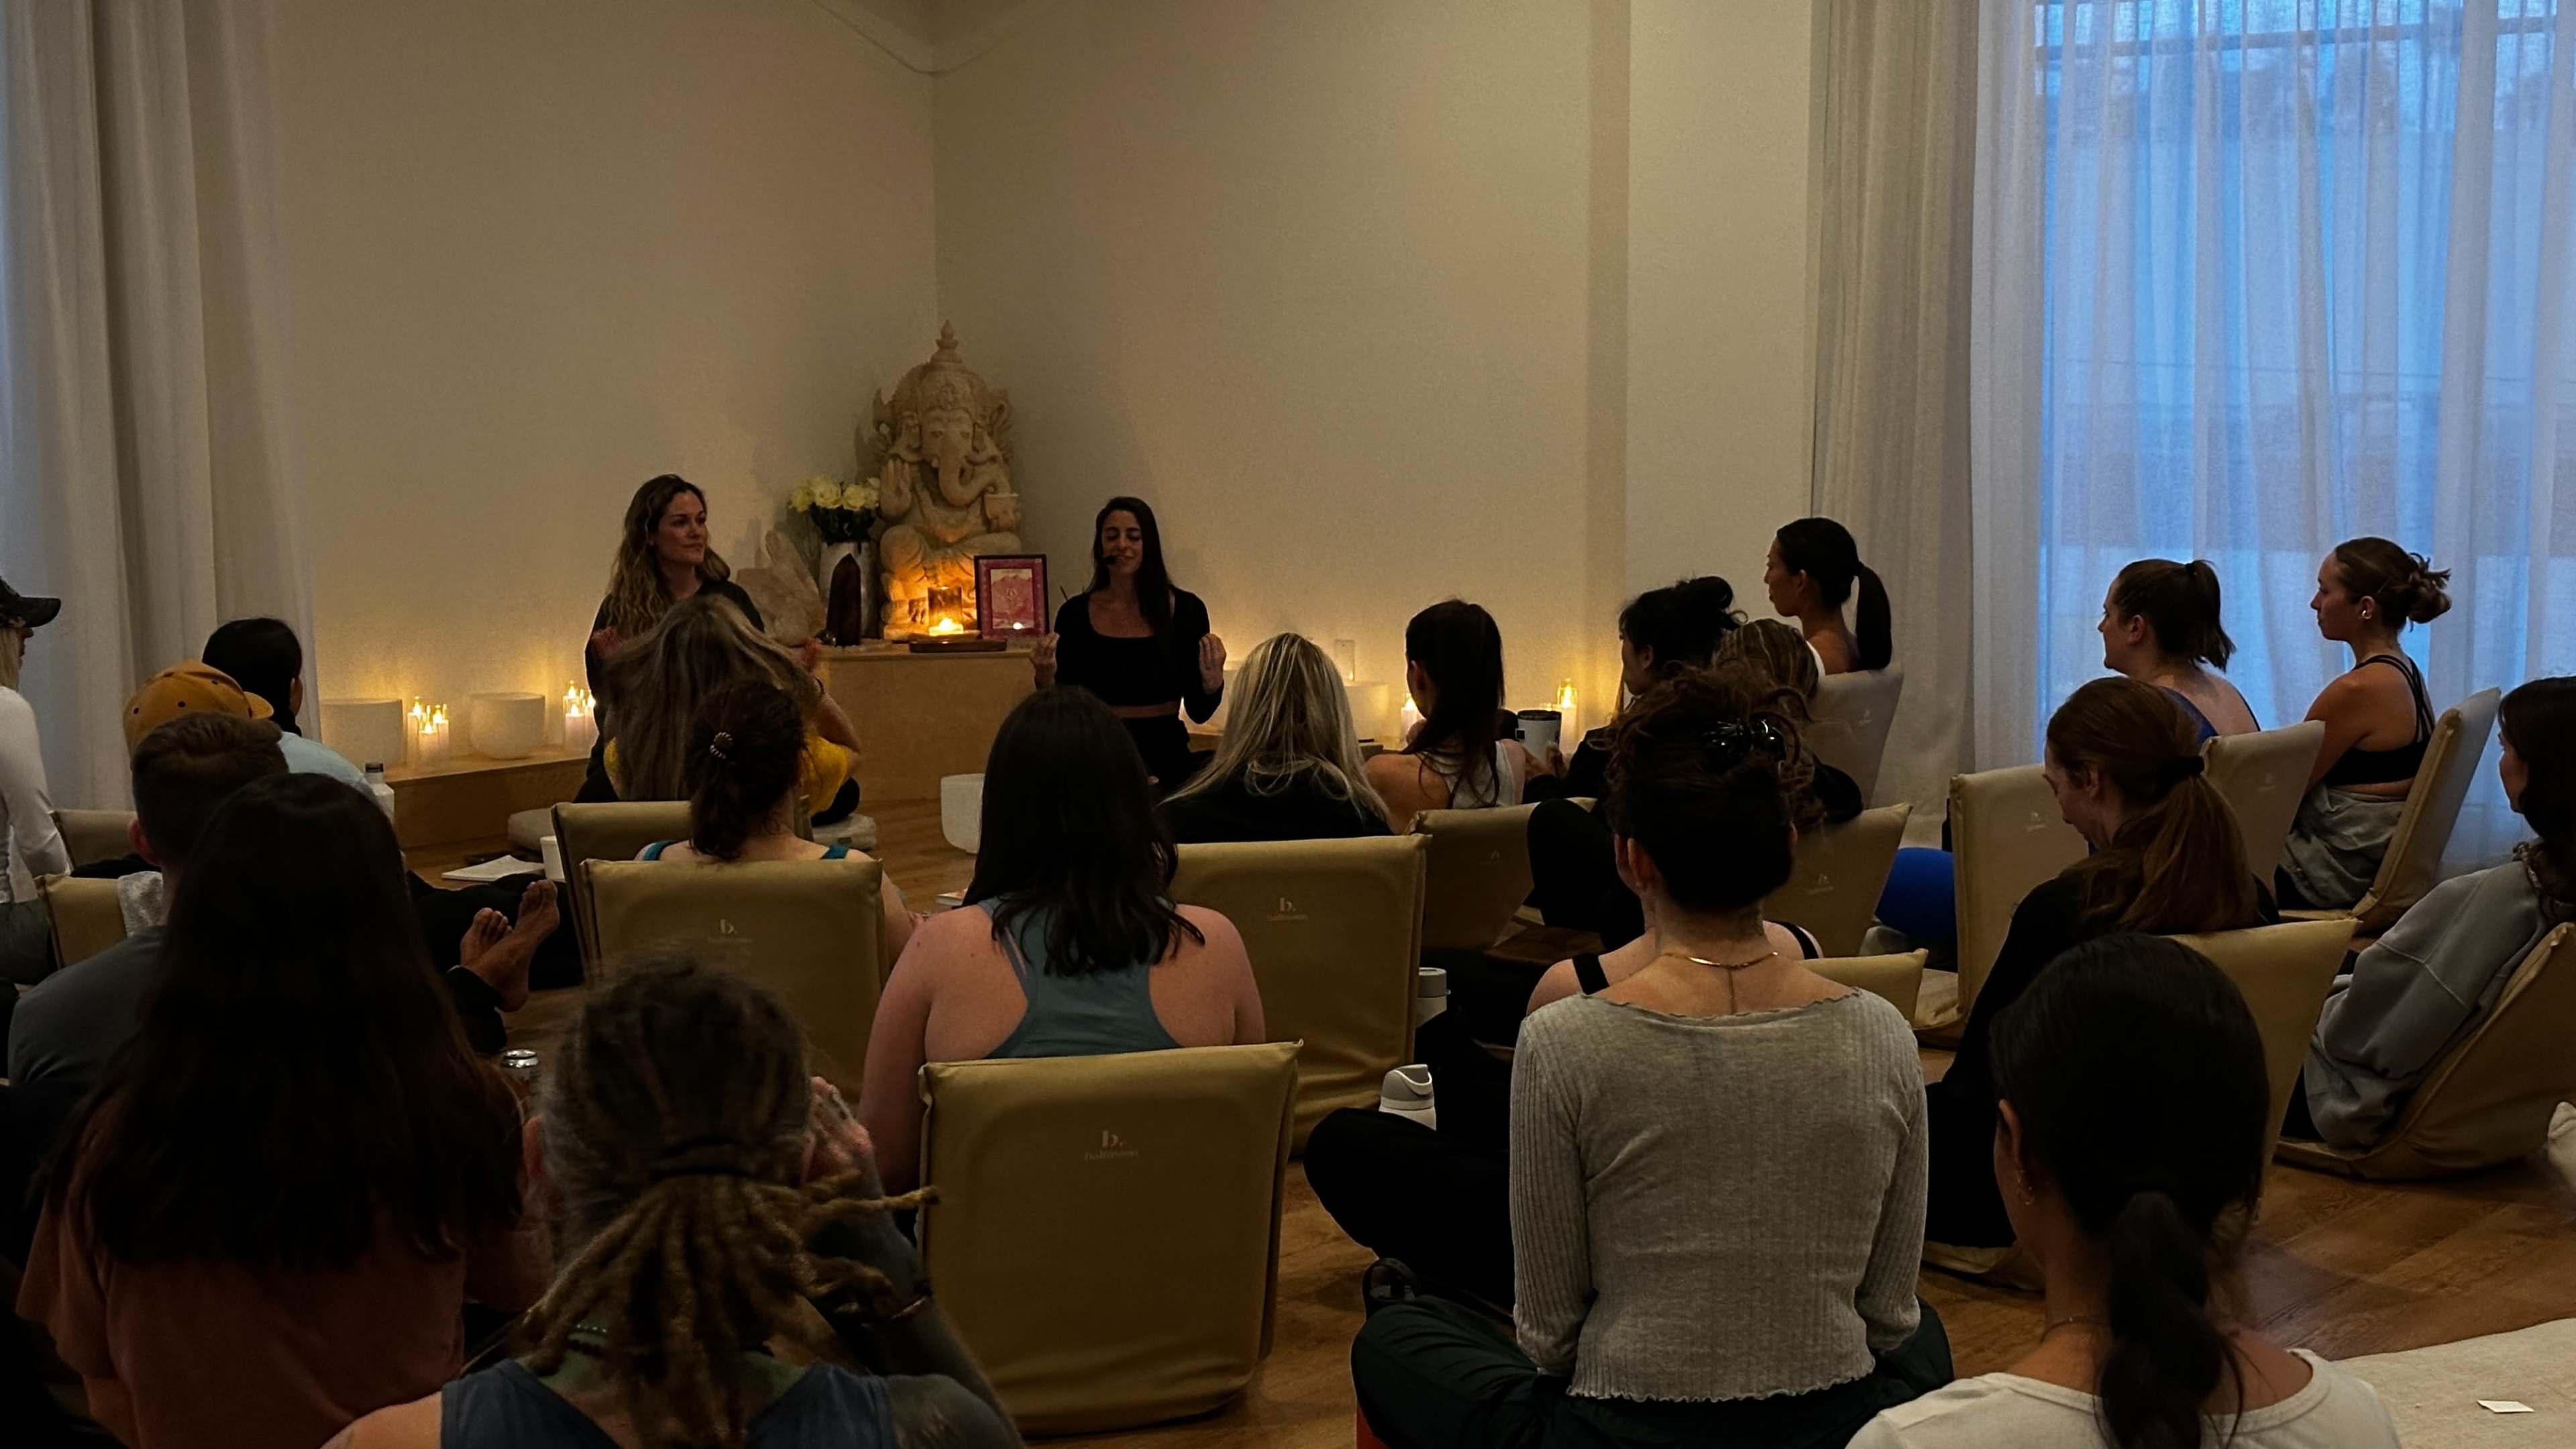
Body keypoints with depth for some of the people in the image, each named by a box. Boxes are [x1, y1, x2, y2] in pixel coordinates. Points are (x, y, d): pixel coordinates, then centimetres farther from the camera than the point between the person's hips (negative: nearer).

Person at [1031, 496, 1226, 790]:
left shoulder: (1186, 609, 2)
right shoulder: (1075, 613, 3)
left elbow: (1199, 712, 5)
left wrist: (1212, 680, -15)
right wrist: (1046, 679, -14)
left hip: (1166, 754, 1)